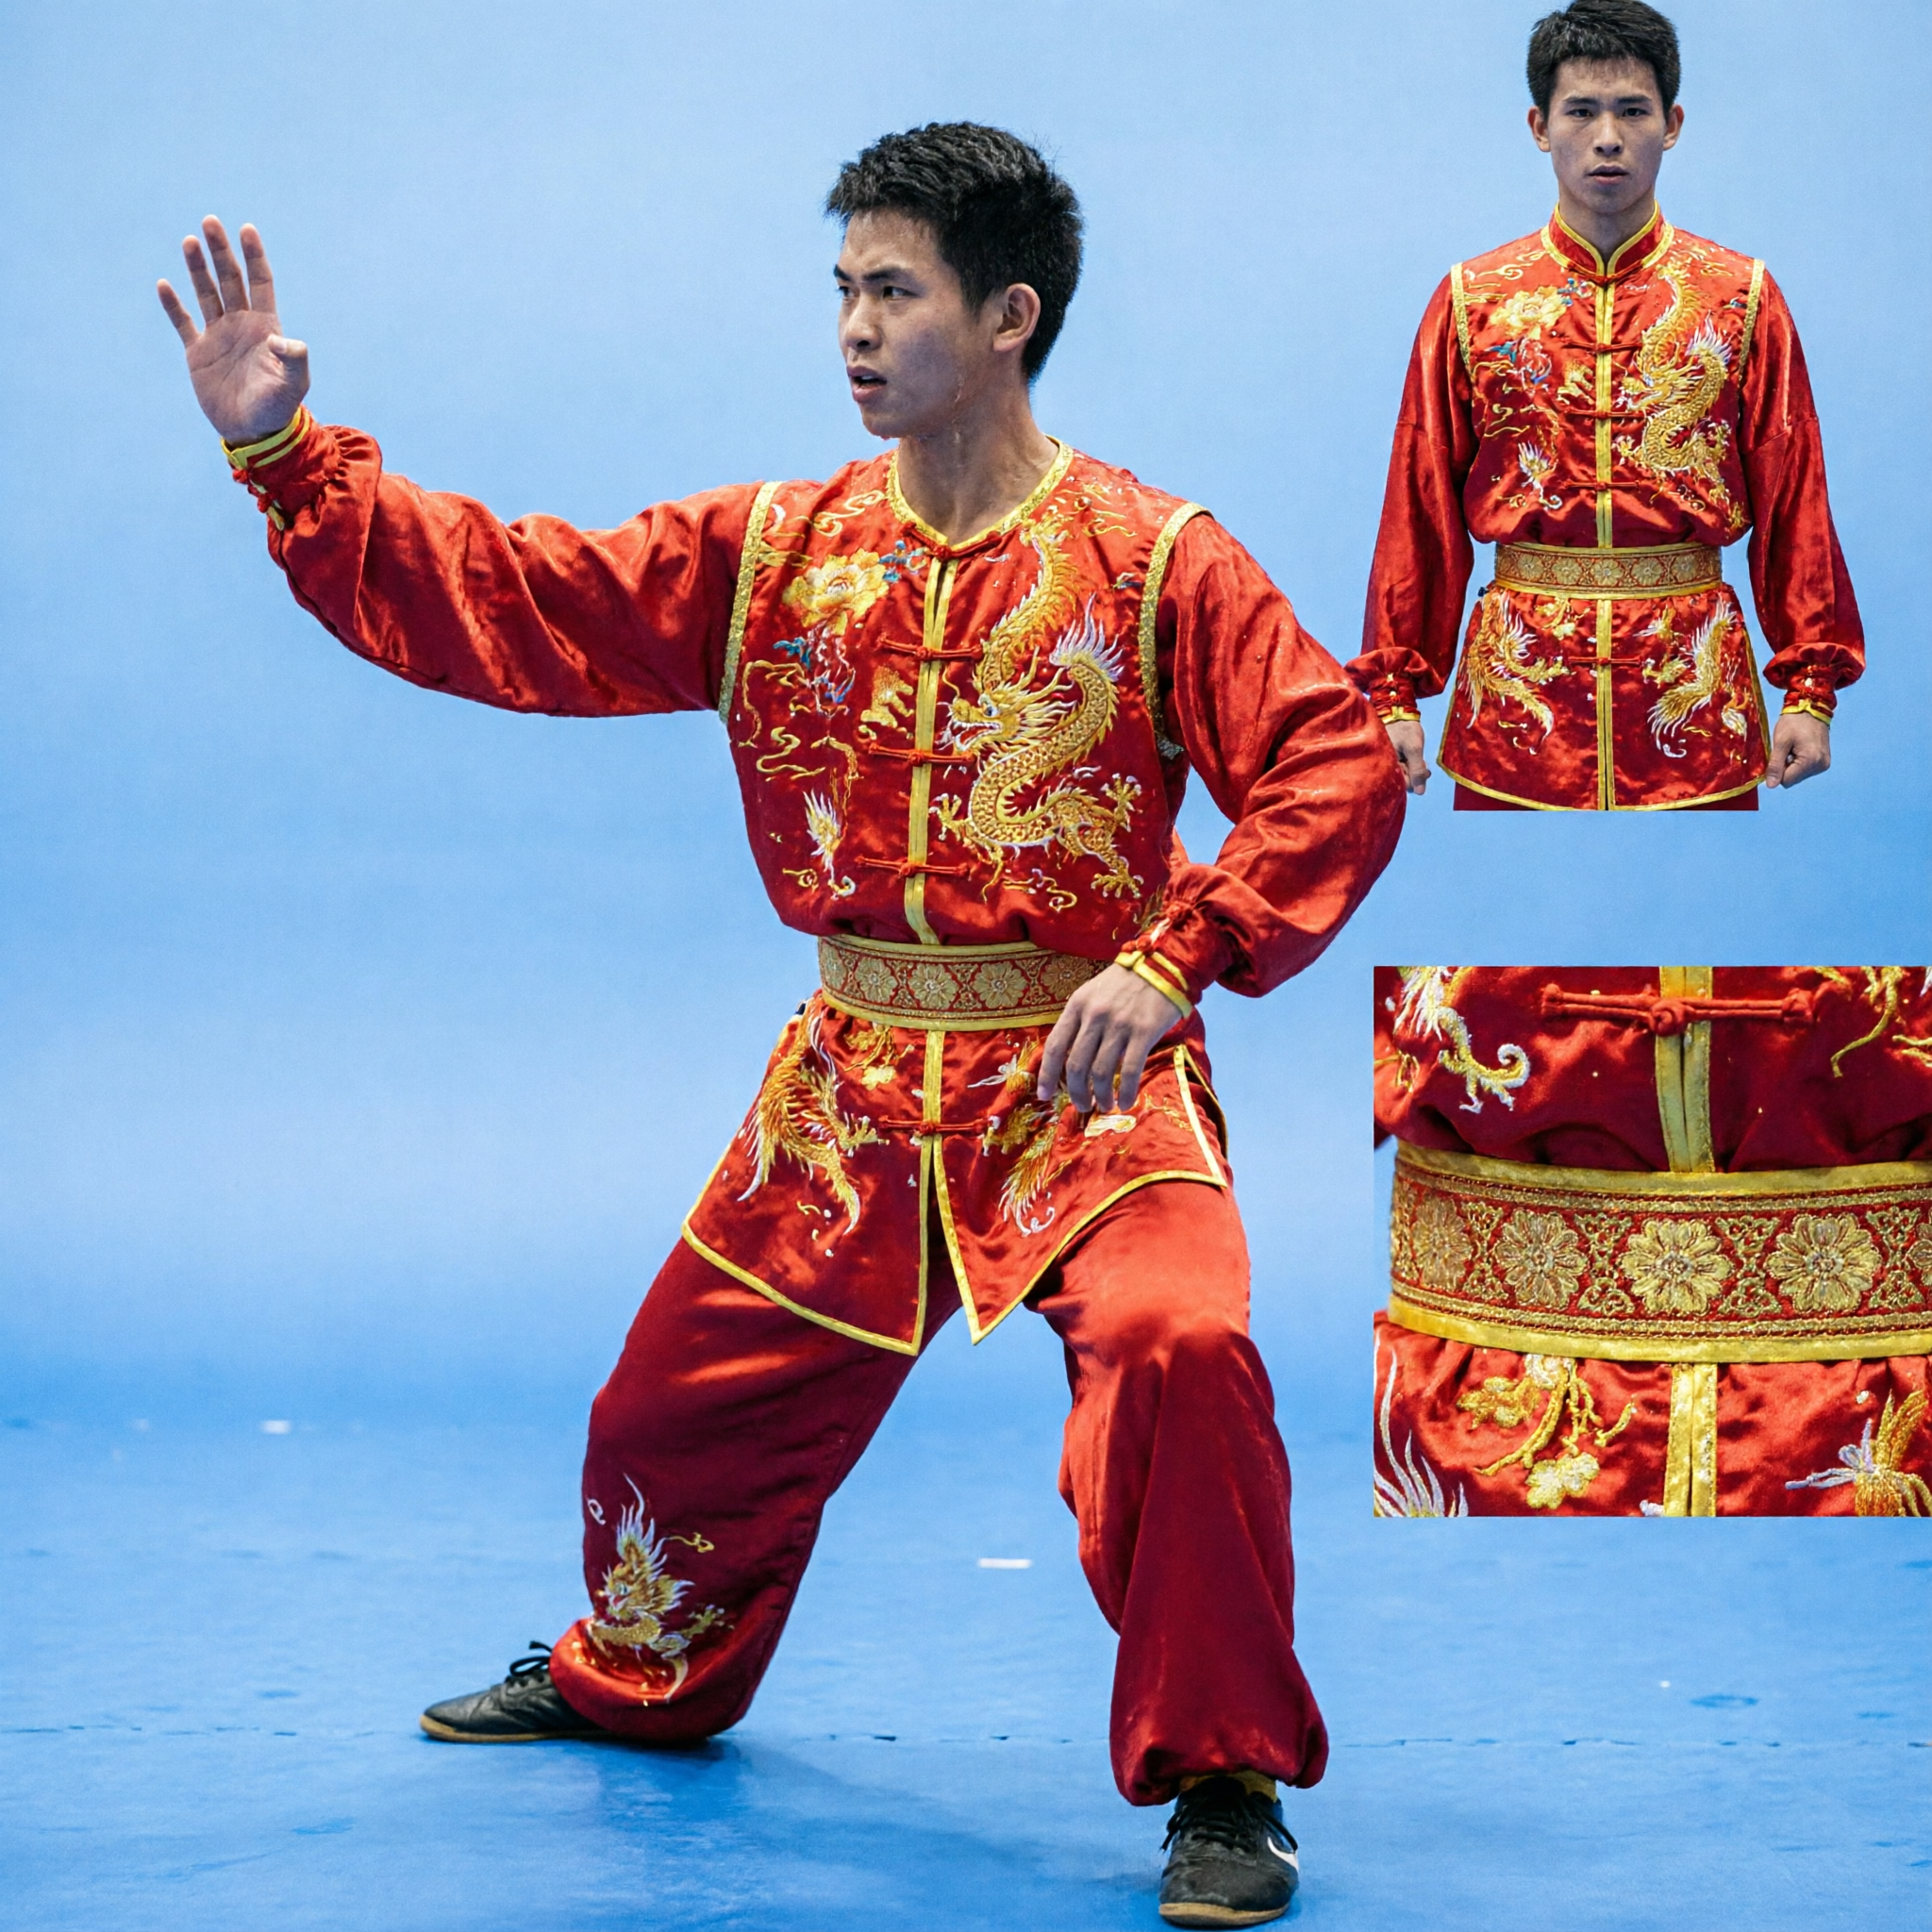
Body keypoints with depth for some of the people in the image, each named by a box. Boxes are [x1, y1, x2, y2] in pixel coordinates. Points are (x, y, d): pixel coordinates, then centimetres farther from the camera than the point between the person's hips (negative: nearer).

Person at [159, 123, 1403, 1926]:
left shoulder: (1155, 563, -9)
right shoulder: (770, 552, 3)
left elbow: (1341, 764, -13)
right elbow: (496, 597, 2)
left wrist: (1177, 960, -24)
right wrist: (281, 450, -6)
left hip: (1086, 1082, -5)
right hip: (852, 1087, 5)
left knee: (1175, 1347, -31)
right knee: (689, 1388, 17)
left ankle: (1223, 1787, -12)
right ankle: (638, 1677, 50)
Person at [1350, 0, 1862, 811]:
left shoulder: (1741, 298, 4)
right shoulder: (1473, 300, 4)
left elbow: (1793, 503, 4)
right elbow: (1421, 510, 4)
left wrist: (1811, 691, -1)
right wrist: (1394, 694, 1)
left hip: (1693, 695, 0)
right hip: (1516, 703, 0)